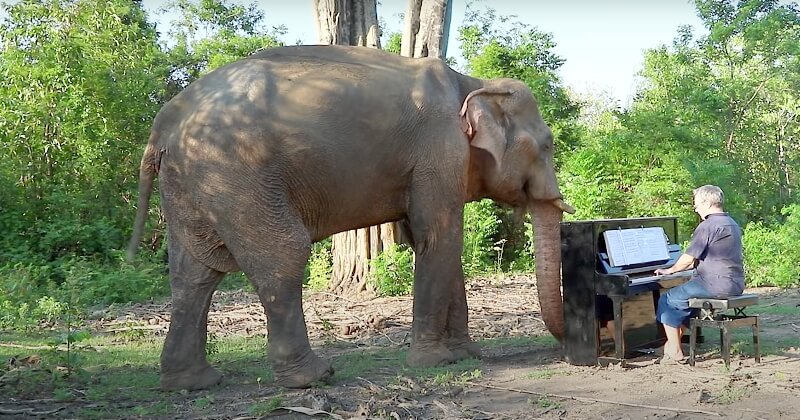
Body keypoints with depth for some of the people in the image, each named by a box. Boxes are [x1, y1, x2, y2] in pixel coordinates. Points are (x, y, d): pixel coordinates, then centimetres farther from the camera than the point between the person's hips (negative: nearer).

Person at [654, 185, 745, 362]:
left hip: (716, 285, -10)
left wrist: (669, 271, 6)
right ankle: (675, 342, 27)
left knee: (667, 300, 1)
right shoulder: (732, 224, 16)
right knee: (684, 294, 26)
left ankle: (675, 352, 3)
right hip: (736, 284, 10)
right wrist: (680, 268, 24)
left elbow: (688, 259, -13)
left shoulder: (707, 226, -14)